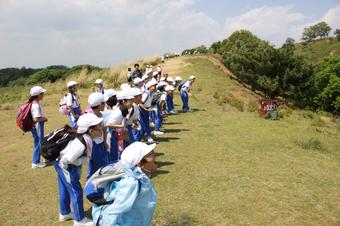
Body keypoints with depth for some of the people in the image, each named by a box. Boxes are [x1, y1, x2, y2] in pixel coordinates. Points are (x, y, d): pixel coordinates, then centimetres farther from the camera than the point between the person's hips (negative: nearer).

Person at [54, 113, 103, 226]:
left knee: (64, 190, 25)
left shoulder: (85, 137, -7)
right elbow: (66, 159, -31)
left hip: (63, 164, 9)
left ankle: (65, 213, 45)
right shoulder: (82, 144, -34)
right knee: (76, 192, 5)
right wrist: (64, 167, -11)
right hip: (67, 167, -9)